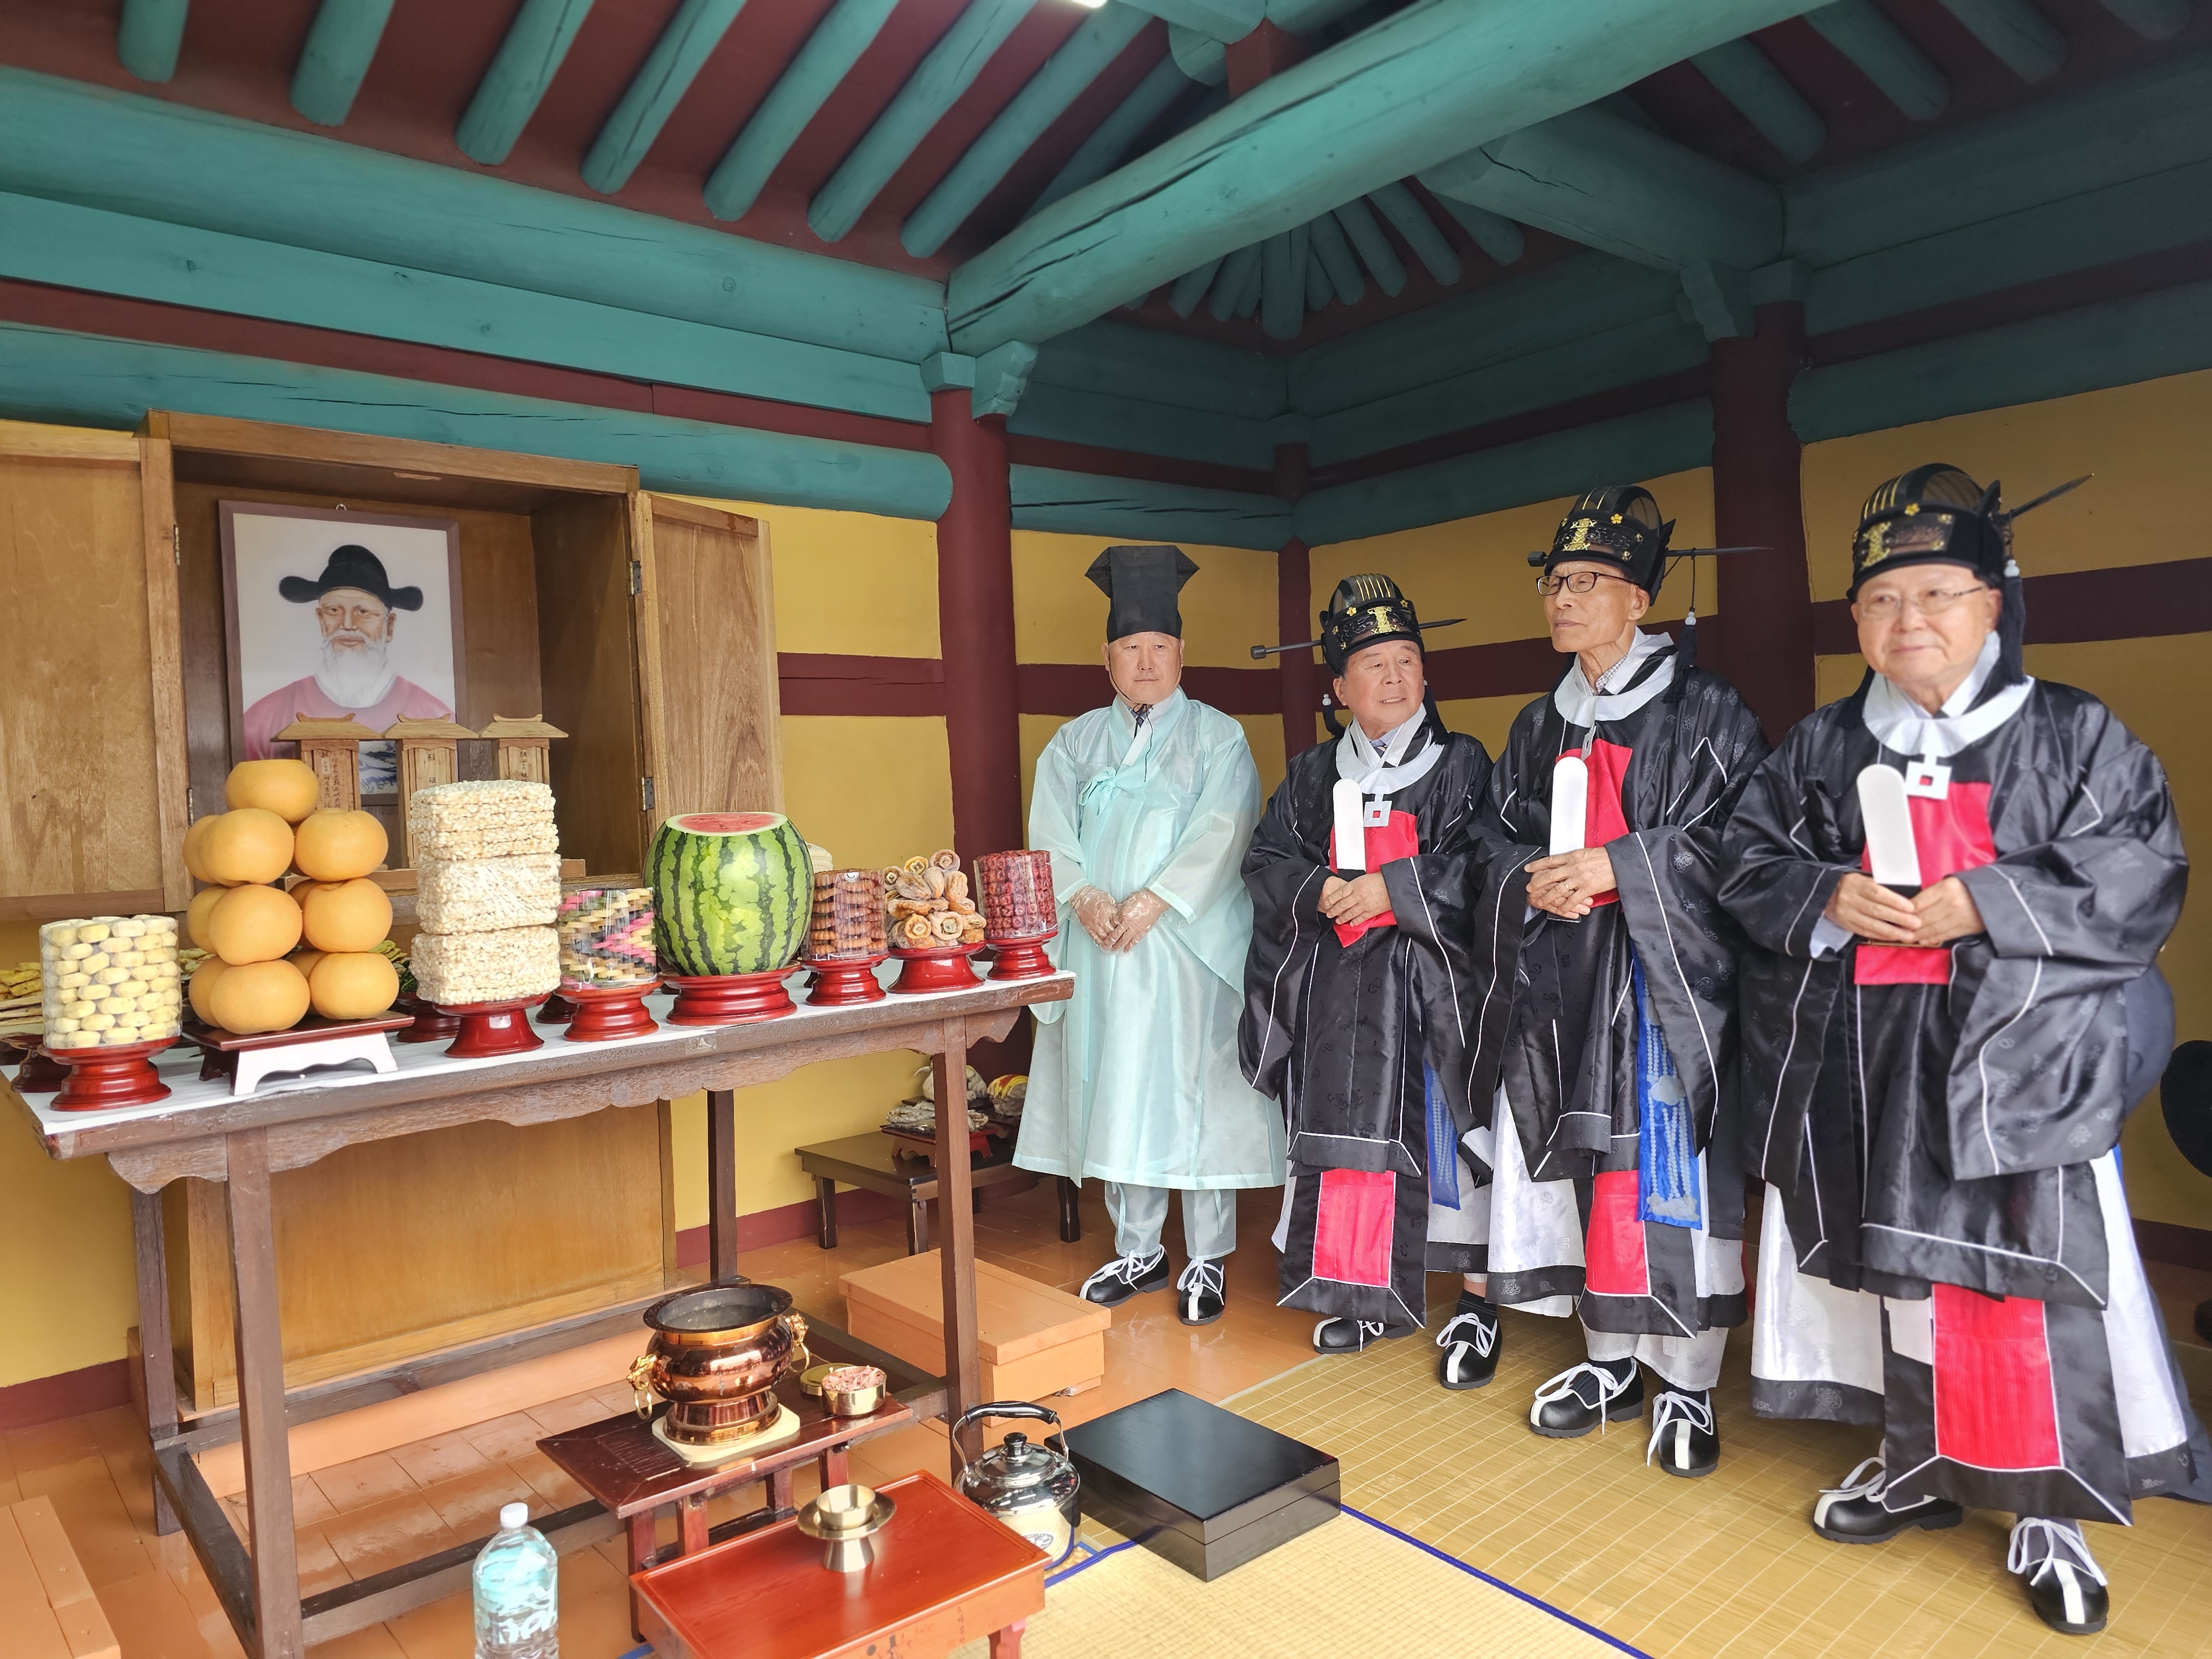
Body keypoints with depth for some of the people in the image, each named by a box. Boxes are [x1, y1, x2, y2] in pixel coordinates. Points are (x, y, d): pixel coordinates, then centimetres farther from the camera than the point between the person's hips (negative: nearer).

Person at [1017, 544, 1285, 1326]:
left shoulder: (1217, 737, 4)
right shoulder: (1075, 742, 14)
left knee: (1191, 1096, -1)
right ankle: (1138, 1252, 21)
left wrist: (1153, 901, -18)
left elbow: (1221, 833, -8)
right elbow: (1051, 831, 3)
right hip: (1100, 947, 4)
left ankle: (1207, 1261, 11)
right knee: (1116, 1098, 8)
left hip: (1189, 946, -3)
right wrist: (1084, 897, -14)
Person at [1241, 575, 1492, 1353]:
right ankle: (1363, 1294, 15)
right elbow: (1267, 858, 8)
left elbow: (1476, 867, -8)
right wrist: (1320, 890, -11)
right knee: (1346, 1128, 4)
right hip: (1335, 982, 4)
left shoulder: (1460, 765, 3)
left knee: (1434, 1130, -4)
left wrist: (1391, 888, -16)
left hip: (1428, 975, -3)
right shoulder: (1313, 775, 13)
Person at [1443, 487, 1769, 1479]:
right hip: (1560, 977, 5)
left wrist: (1617, 865, -19)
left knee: (1668, 1166, -5)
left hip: (1666, 970, -5)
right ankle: (1612, 1363, 20)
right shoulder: (1539, 727, 16)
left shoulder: (1702, 710, -2)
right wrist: (1535, 875, -6)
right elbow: (1497, 834, 16)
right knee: (1578, 1160, 6)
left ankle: (1688, 1385, 9)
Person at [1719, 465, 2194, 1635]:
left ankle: (2047, 1509, 17)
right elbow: (1748, 861, 7)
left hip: (2017, 1057, -2)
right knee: (1895, 1263, 11)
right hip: (1859, 1058, 3)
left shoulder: (2075, 736, 2)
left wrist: (1988, 903, -17)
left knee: (2024, 1272, -1)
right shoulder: (1819, 748, 10)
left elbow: (2139, 872, -6)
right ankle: (1919, 1464, 29)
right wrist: (1827, 899, -12)